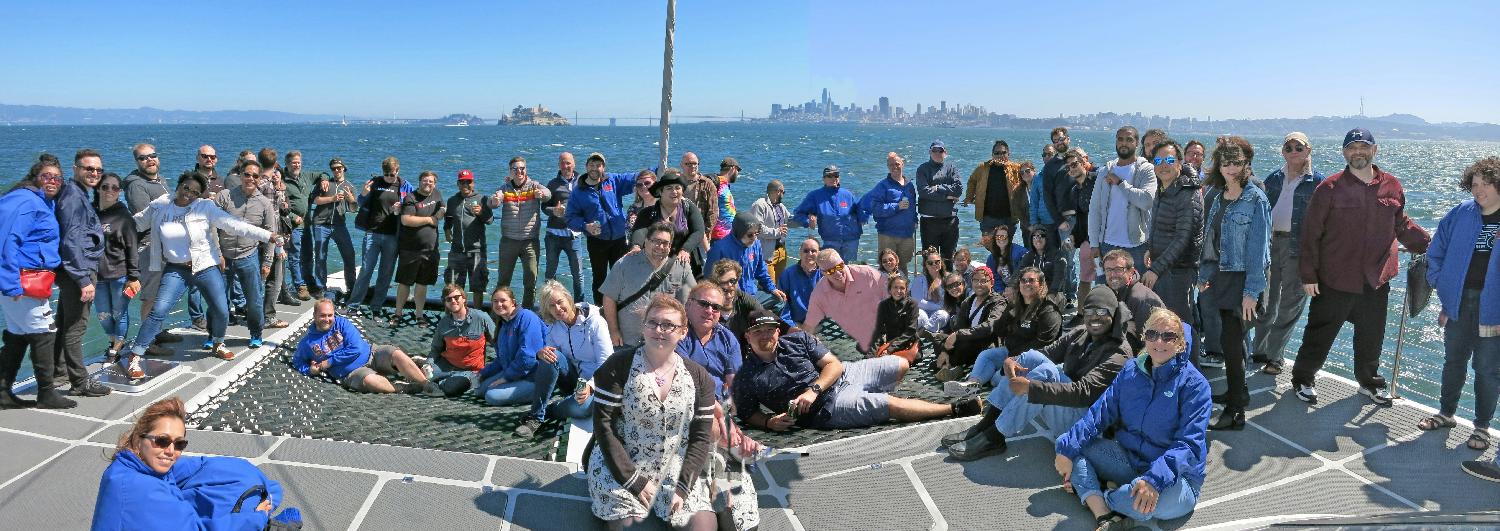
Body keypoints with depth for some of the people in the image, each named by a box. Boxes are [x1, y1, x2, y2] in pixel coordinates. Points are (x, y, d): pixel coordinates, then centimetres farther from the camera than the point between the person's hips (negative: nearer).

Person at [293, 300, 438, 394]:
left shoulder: (341, 323, 3)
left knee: (396, 354, -30)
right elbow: (297, 363, 23)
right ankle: (408, 388, -28)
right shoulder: (307, 342, 7)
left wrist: (329, 362, -8)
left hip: (371, 354, 2)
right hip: (352, 373, -1)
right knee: (369, 380, -39)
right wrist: (310, 370, 1)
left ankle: (427, 384, -30)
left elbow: (355, 348, -7)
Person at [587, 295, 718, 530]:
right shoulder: (617, 368, -8)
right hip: (622, 469, -2)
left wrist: (682, 486, -10)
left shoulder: (698, 377, 2)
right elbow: (603, 425, -12)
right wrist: (635, 481, -15)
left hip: (678, 473, 3)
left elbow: (702, 437, 2)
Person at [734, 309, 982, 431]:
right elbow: (747, 415, 2)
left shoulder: (798, 340, 0)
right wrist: (769, 422, -19)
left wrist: (813, 390, -20)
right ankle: (954, 409, 1)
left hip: (843, 374, 6)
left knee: (901, 364, 11)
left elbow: (834, 364, -4)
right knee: (893, 405, -16)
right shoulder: (746, 378, -7)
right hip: (827, 407, -6)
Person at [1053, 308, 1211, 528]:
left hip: (1175, 474, -5)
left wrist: (1155, 479, -37)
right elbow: (1101, 412, -1)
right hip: (1128, 458, 6)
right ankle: (1105, 518, -25)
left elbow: (1190, 445, -22)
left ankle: (1087, 492, -8)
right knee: (1065, 443, -7)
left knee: (1160, 501, -40)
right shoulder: (1131, 371, 4)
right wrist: (1068, 448, -14)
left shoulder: (1194, 384, -13)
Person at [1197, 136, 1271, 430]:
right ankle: (1238, 393, 30)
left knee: (1230, 340, -9)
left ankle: (1235, 412, -1)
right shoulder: (1218, 197, 10)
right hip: (1221, 276, 7)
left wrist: (1251, 291, -18)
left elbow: (1258, 247, -15)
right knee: (1232, 337, 16)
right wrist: (1204, 275, 12)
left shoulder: (1256, 199, -11)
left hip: (1242, 278, -7)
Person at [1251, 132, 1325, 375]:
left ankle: (1275, 356, 8)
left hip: (1298, 246, -4)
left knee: (1290, 305, 1)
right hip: (1270, 243, 4)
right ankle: (1261, 349, 22)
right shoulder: (1274, 178, 12)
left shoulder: (1317, 181, -1)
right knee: (1266, 301, 11)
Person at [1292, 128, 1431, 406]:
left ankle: (1369, 381, 36)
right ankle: (1303, 378, 21)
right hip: (1335, 280, -4)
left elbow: (1402, 226, 16)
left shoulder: (1392, 187, 4)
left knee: (1371, 336, 17)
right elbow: (1311, 234, -8)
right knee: (1320, 333, 5)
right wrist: (1308, 275, -9)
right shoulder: (1329, 188, -9)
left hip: (1376, 280, 4)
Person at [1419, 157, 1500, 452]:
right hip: (1459, 300, 3)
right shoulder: (1460, 215, 0)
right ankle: (1446, 413, 32)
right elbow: (1436, 253, 11)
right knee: (1454, 360, 17)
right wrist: (1442, 285, 3)